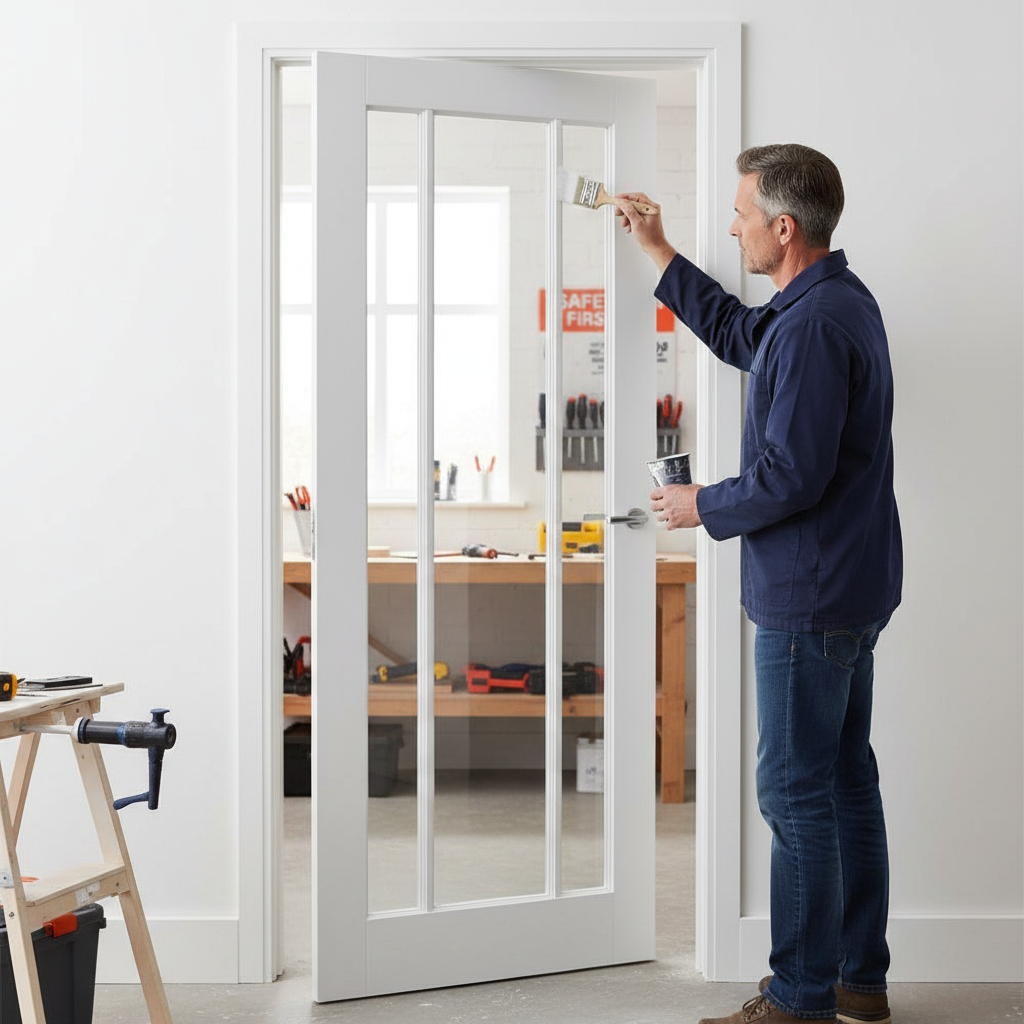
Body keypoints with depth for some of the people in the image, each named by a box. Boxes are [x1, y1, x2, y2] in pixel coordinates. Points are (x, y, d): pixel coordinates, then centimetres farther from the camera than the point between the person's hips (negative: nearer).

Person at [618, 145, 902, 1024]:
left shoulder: (814, 325, -22)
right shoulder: (842, 298, 11)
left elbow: (792, 476, -25)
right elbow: (741, 335, 28)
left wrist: (703, 506, -8)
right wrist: (660, 255, 28)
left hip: (809, 596, -10)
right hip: (855, 586, 11)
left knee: (795, 790, -3)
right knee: (846, 775, 15)